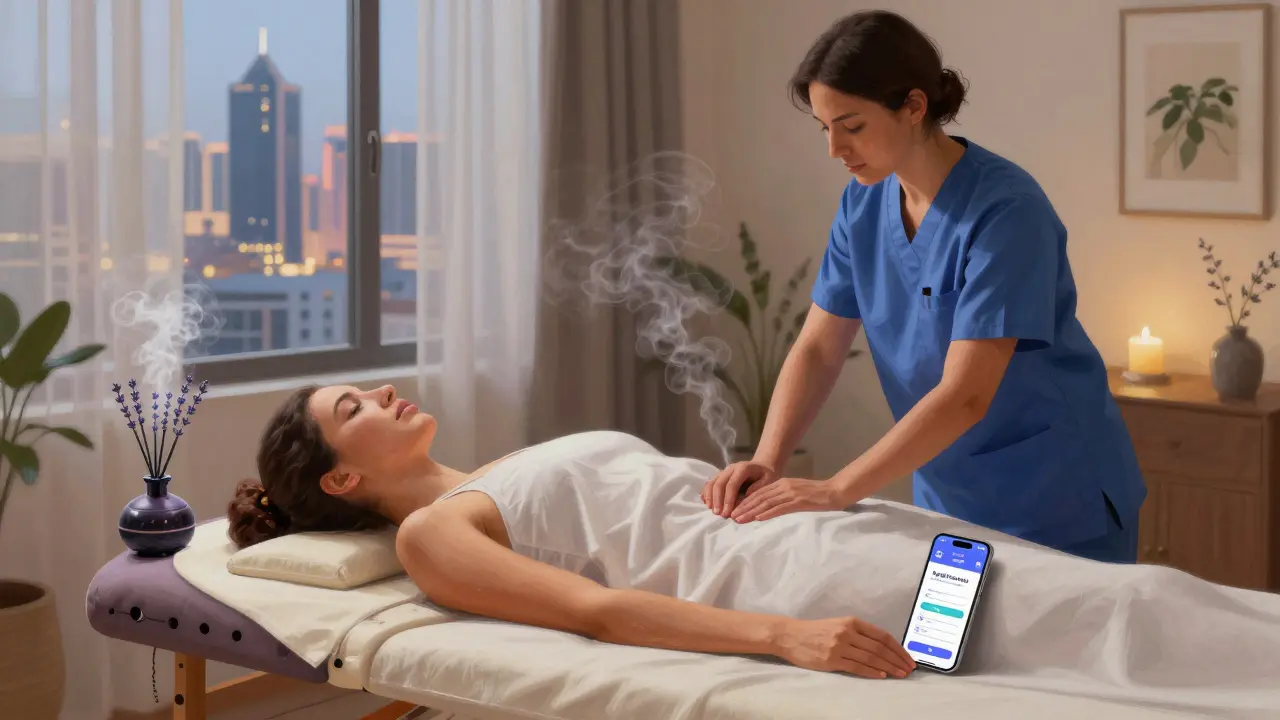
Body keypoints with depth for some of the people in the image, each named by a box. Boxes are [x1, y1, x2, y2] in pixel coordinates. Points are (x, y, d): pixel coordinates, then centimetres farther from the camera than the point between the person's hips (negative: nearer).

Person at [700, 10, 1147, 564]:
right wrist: (767, 462, -17)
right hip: (947, 497, 6)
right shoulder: (863, 205, -3)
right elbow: (817, 350, -2)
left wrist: (835, 492, -31)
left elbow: (965, 395, -28)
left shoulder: (1004, 210, -24)